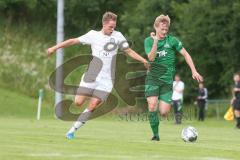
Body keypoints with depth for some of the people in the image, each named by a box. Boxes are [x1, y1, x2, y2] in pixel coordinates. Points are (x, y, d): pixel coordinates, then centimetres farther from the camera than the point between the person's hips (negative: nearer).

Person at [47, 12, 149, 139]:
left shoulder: (118, 36, 5)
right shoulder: (93, 35, 2)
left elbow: (129, 51, 12)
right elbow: (73, 41, 4)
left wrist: (143, 60, 1)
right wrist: (55, 47, 1)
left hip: (106, 79, 0)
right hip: (91, 76, 0)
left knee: (93, 105, -11)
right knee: (78, 102, -10)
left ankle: (73, 130, -1)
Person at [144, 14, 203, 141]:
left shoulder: (172, 40, 1)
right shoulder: (148, 41, 1)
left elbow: (185, 54, 7)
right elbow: (151, 58, -13)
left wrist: (194, 71, 1)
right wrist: (156, 41, -19)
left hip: (167, 80, 0)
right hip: (152, 78, 0)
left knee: (164, 112, -8)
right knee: (152, 106, -17)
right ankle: (155, 134, -2)